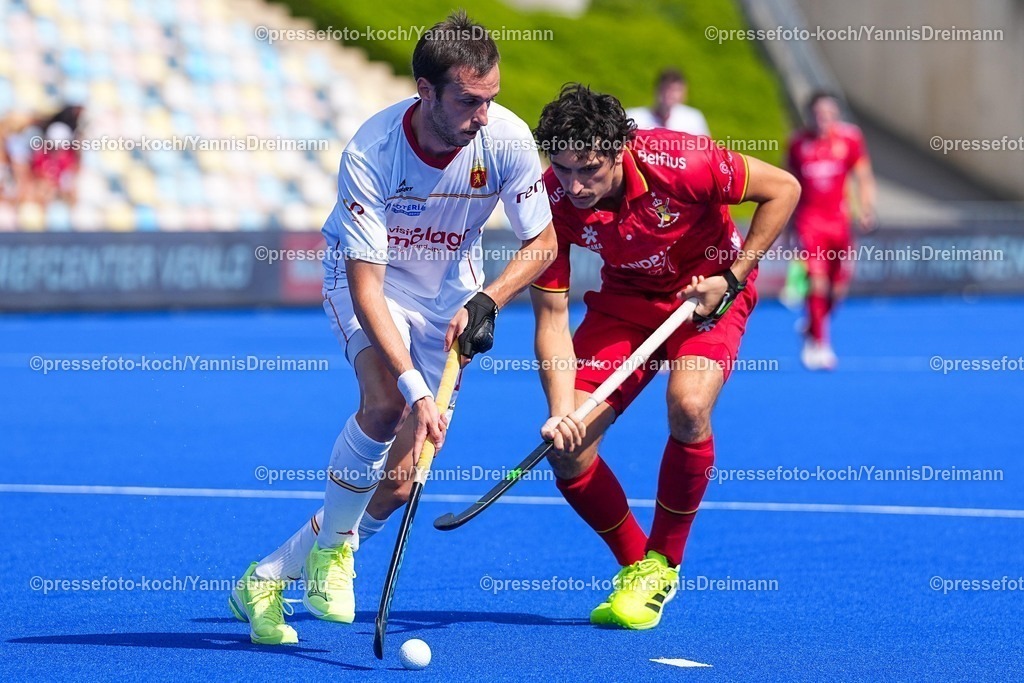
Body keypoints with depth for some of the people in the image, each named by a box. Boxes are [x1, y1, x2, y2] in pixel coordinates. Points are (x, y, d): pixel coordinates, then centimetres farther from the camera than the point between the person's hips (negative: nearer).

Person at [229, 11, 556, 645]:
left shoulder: (508, 137, -24)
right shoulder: (371, 154, -32)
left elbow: (542, 243, -8)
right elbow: (366, 287, -34)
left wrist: (486, 301, -26)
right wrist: (414, 390, -43)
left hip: (450, 289, 3)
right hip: (373, 279, -3)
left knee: (410, 460, -7)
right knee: (386, 404, -32)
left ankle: (269, 578, 5)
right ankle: (334, 543, -6)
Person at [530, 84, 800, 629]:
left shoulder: (678, 162, -32)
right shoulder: (551, 202, -24)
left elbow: (783, 189, -17)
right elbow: (551, 316, -19)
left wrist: (732, 278, -20)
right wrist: (561, 412, -32)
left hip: (711, 291, -3)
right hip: (626, 298, 3)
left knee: (688, 408, -31)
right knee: (568, 450, -12)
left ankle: (663, 563, -8)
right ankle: (635, 564, 14)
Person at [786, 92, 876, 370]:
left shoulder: (850, 138, -1)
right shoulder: (798, 143, 1)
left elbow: (863, 177, 4)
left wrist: (866, 208, -13)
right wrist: (787, 225, 16)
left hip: (838, 219, 2)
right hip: (808, 219, -2)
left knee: (840, 286, 3)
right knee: (817, 282, -15)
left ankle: (812, 328, 31)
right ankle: (819, 344, -7)